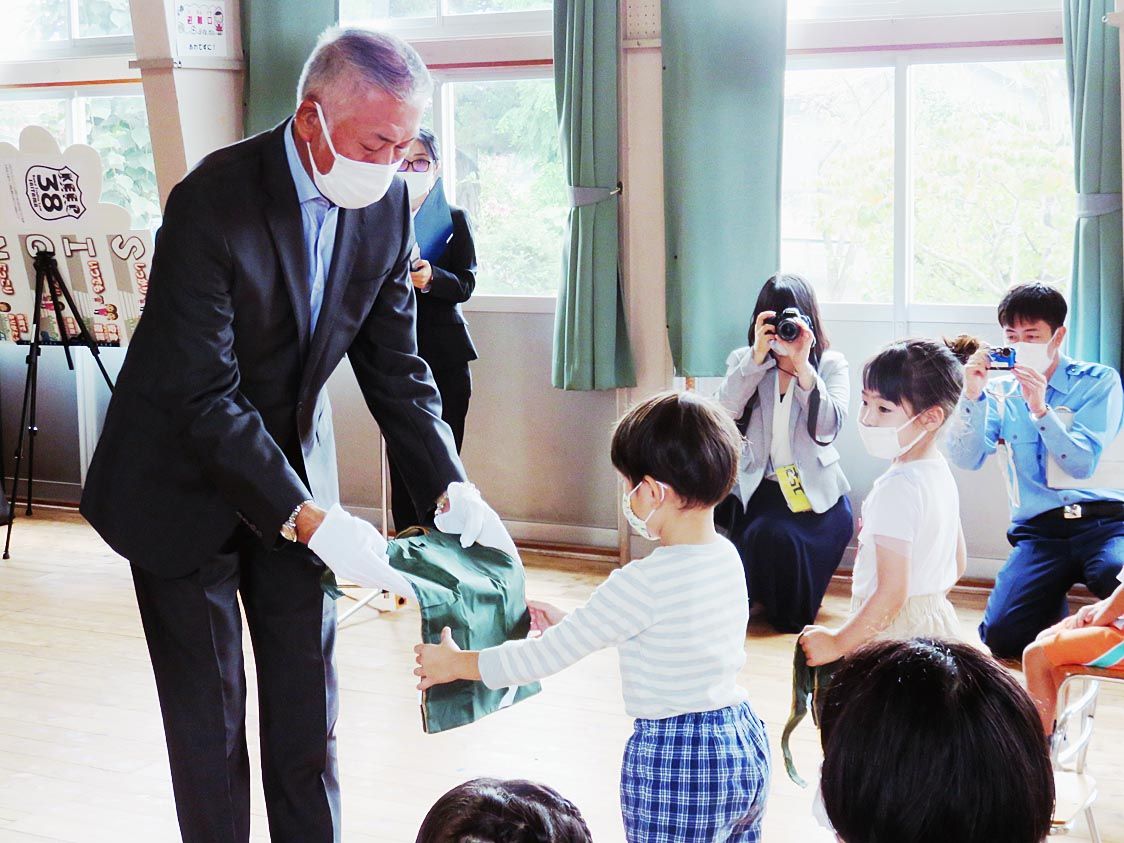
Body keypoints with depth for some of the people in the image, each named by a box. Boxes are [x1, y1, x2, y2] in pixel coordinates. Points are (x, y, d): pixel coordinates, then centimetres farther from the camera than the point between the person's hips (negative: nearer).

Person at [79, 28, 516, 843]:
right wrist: (310, 521, -35)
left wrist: (450, 487, -14)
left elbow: (394, 363, -1)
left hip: (293, 466, 5)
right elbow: (202, 397, -29)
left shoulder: (388, 205, -9)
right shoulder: (211, 202, -27)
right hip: (185, 483, -5)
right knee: (207, 712, 5)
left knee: (309, 701, 11)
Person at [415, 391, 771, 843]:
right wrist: (569, 623, 20)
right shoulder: (728, 556, 2)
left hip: (672, 761, -8)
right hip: (745, 741, 8)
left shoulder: (645, 582, -22)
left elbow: (548, 654, -16)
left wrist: (455, 664, -2)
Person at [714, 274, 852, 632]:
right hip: (758, 485, 2)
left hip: (815, 491, -2)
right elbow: (725, 410, -14)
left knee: (774, 534, -30)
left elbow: (827, 428, -17)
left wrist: (802, 364, -26)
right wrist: (758, 355, -22)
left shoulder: (831, 364, 0)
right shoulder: (743, 361, 6)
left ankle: (792, 612, 2)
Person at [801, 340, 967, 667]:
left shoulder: (897, 488, -22)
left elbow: (892, 593, -23)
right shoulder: (940, 472, 8)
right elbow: (958, 563, 19)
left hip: (895, 632, -10)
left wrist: (838, 642, -15)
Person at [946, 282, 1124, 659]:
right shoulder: (1000, 394, 12)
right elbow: (966, 459, -2)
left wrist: (1040, 408, -18)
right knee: (1002, 636, -20)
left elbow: (1082, 465, -8)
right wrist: (972, 395, -13)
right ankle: (1053, 608, 14)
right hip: (1040, 531, 2)